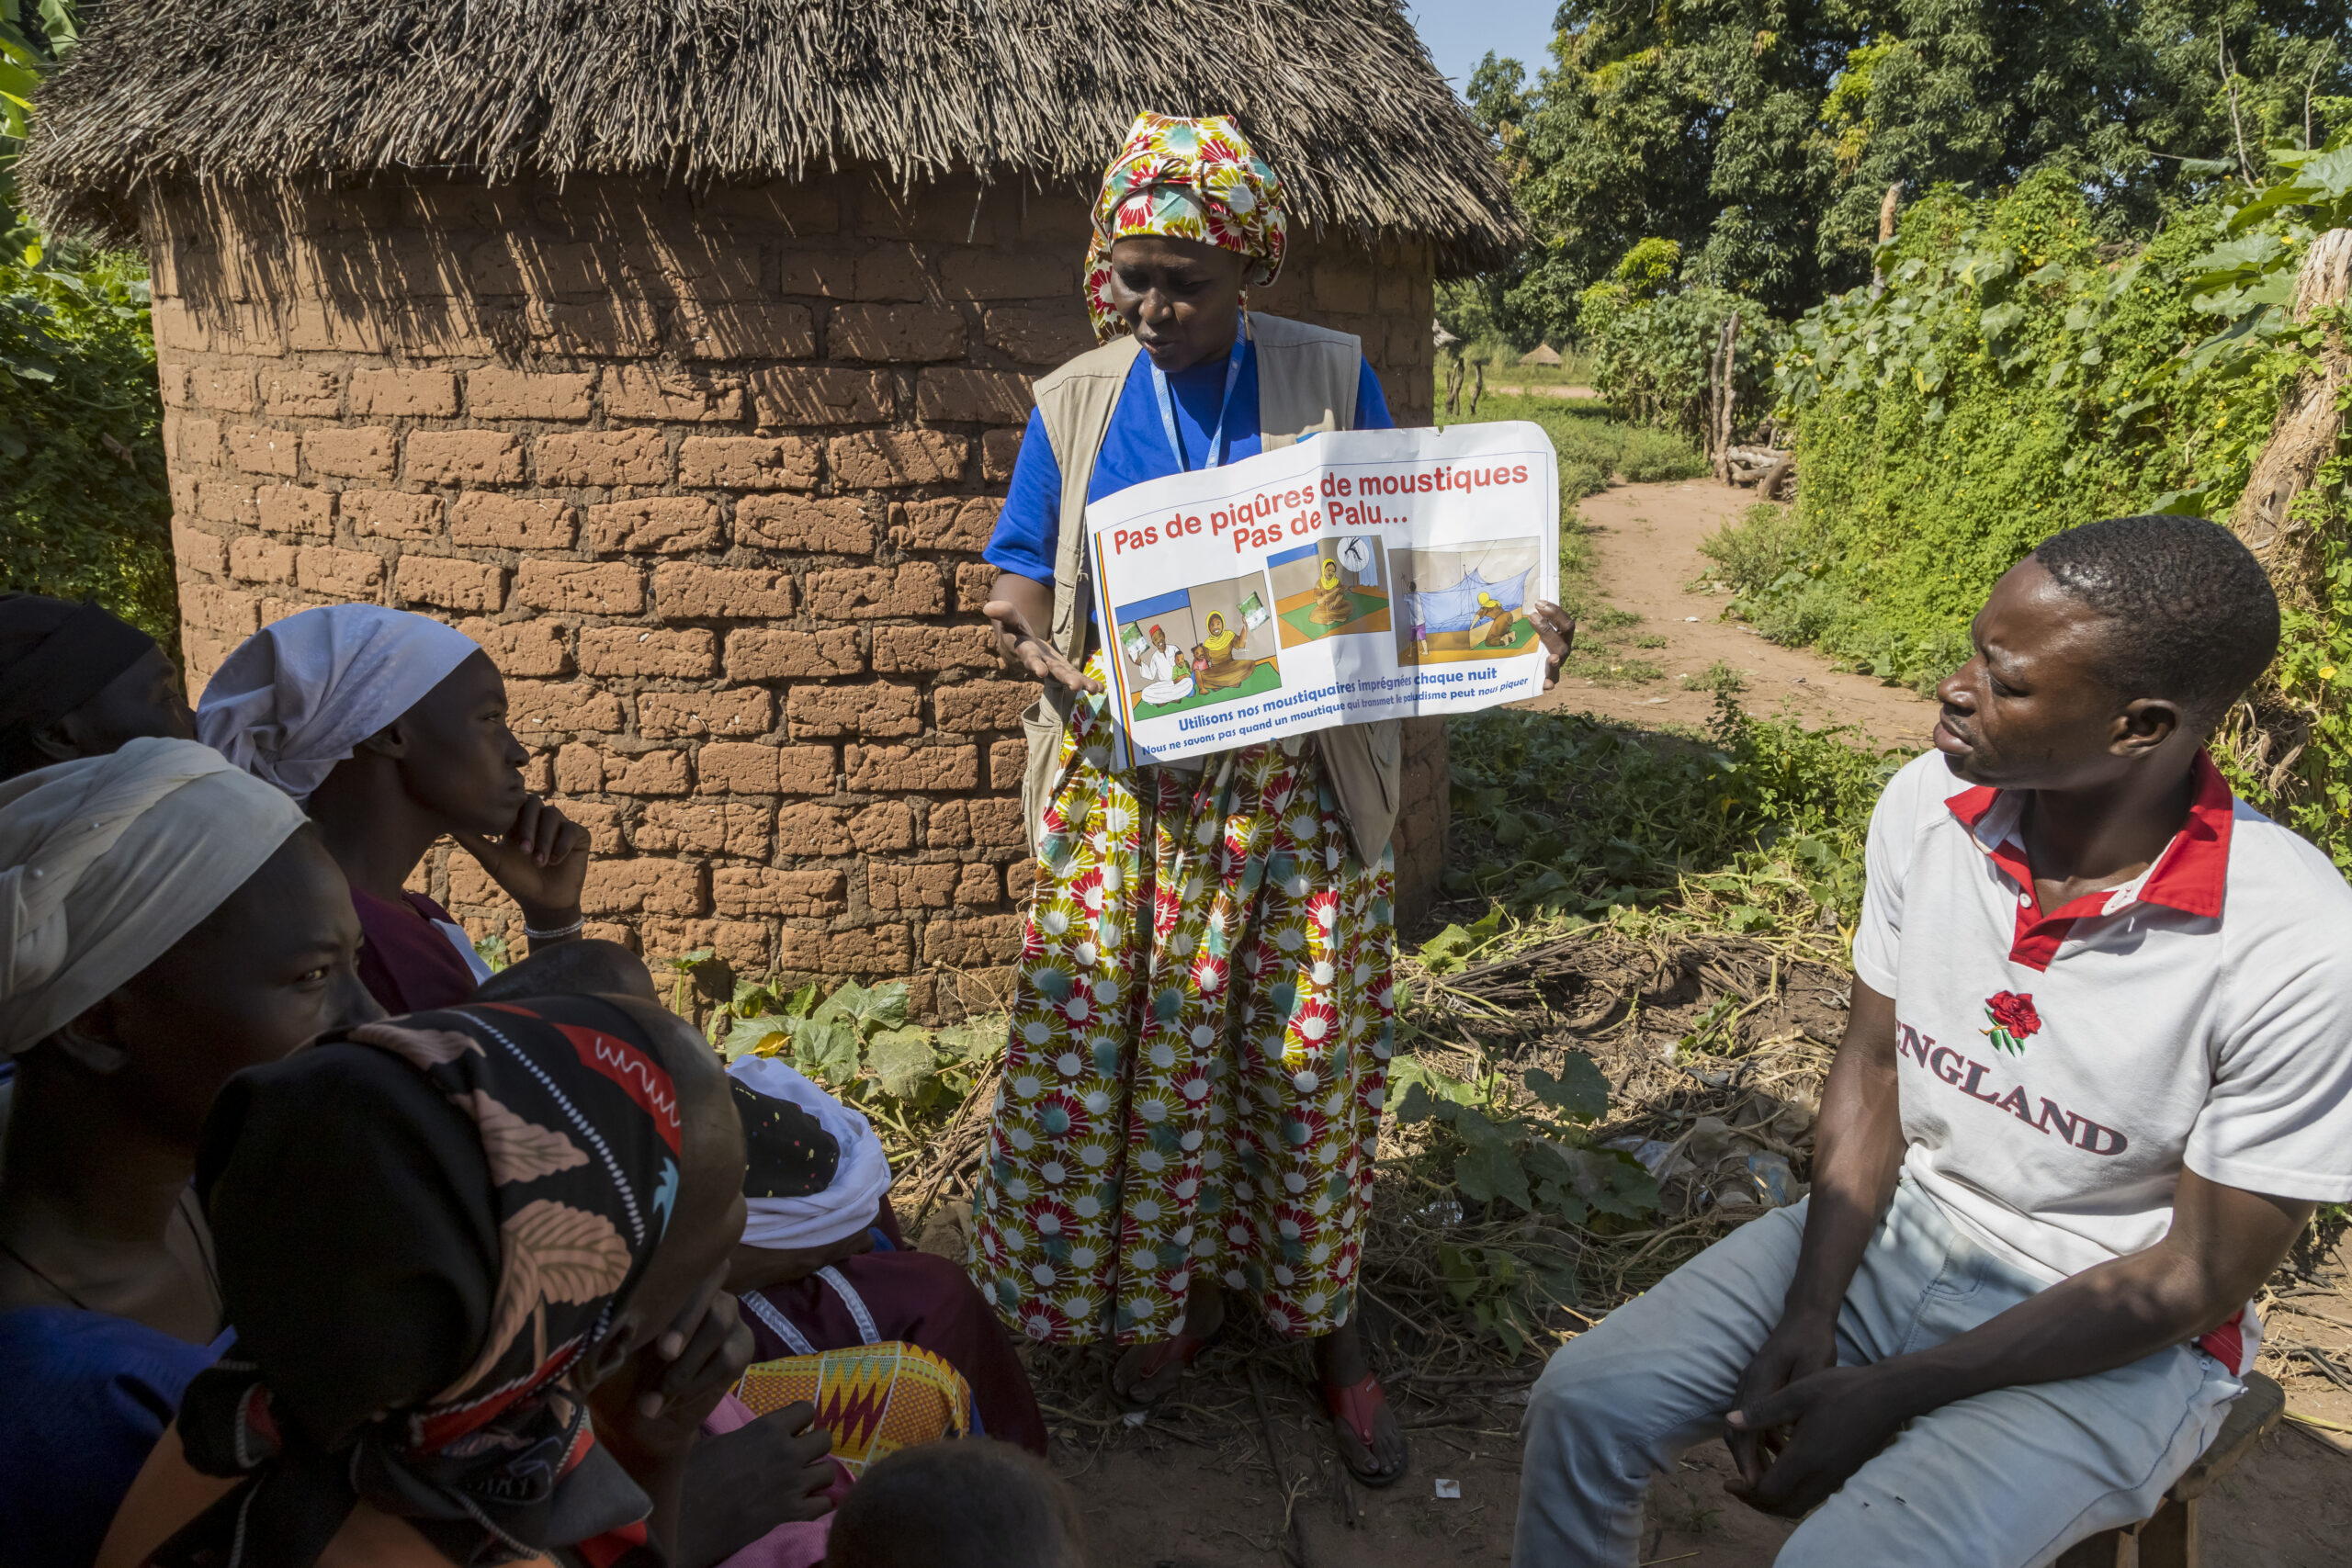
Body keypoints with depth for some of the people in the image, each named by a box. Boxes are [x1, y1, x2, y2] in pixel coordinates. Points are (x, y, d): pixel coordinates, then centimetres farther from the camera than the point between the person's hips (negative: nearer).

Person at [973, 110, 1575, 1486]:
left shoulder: (1331, 379, 2)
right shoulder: (1074, 404, 5)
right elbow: (1027, 568, 7)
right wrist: (1029, 636, -16)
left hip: (1301, 781, -1)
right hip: (1129, 777, 1)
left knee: (1306, 1044, 5)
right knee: (1132, 1038, 5)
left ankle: (1326, 1317, 25)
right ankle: (1171, 1284, 29)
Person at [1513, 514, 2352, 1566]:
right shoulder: (1928, 805, -11)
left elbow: (2199, 1277, -17)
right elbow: (1873, 1064, 0)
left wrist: (1891, 1395, -18)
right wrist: (1807, 1319, -10)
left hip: (2120, 1341, -4)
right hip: (1895, 1222, 5)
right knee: (1586, 1402, -9)